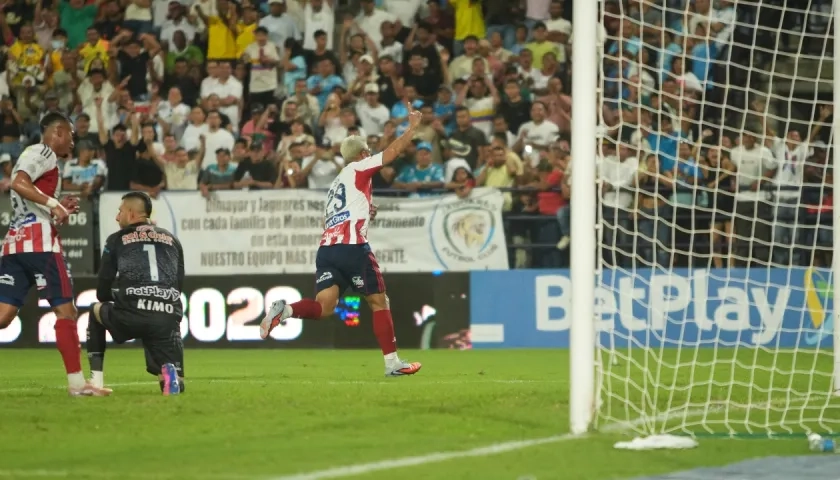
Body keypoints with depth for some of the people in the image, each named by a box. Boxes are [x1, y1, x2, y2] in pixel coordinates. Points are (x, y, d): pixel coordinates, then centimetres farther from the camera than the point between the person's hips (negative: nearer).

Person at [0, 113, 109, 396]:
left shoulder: (35, 155, 26)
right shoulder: (43, 153, -2)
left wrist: (59, 209, 19)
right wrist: (53, 204, -18)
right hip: (39, 240, -9)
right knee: (65, 310, -3)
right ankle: (76, 383, -2)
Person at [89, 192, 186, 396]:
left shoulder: (117, 240, 15)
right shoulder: (172, 240, 23)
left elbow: (103, 293, 16)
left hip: (129, 317, -2)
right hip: (168, 318, 2)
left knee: (96, 311, 33)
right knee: (174, 385, 13)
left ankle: (96, 378, 23)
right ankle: (169, 372, -24)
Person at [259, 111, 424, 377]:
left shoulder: (336, 183, 28)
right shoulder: (358, 169, 6)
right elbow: (394, 151, 4)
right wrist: (413, 126, 17)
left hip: (327, 247, 6)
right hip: (352, 246, -6)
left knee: (323, 307, -7)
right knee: (379, 303, 5)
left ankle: (284, 310, -33)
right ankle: (392, 363, 6)